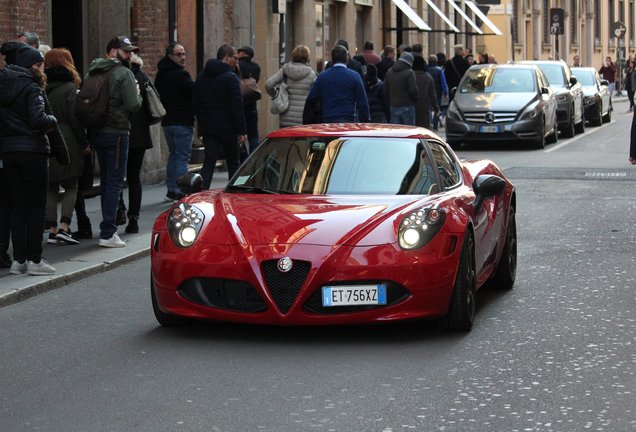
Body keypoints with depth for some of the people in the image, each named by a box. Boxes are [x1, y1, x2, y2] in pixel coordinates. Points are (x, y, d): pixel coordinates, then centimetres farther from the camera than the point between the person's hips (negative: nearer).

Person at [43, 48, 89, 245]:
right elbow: (74, 118, -10)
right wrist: (84, 143, -3)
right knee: (71, 186, 4)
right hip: (67, 143, -4)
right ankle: (64, 227, -8)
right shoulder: (69, 87, -7)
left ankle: (52, 230, 5)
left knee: (51, 187, 9)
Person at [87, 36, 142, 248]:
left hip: (96, 132, 8)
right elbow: (133, 105, -17)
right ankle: (108, 233, -9)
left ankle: (108, 227, 25)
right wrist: (137, 94, 1)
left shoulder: (93, 72, 12)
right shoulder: (124, 73, -12)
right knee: (115, 181, -5)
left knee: (106, 180, 18)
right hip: (116, 132, -8)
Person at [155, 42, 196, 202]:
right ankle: (180, 193, -9)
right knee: (183, 157, -5)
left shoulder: (160, 75, 11)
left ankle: (171, 190, 19)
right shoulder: (180, 74, -16)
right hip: (182, 122, -8)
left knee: (173, 155, 18)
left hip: (167, 121, 8)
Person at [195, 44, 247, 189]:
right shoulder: (230, 77, -12)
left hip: (208, 128, 5)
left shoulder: (201, 77, 10)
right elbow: (237, 106, -15)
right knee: (233, 163, 9)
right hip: (227, 128, -5)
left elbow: (196, 102, 15)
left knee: (209, 162, 2)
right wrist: (242, 131, -13)